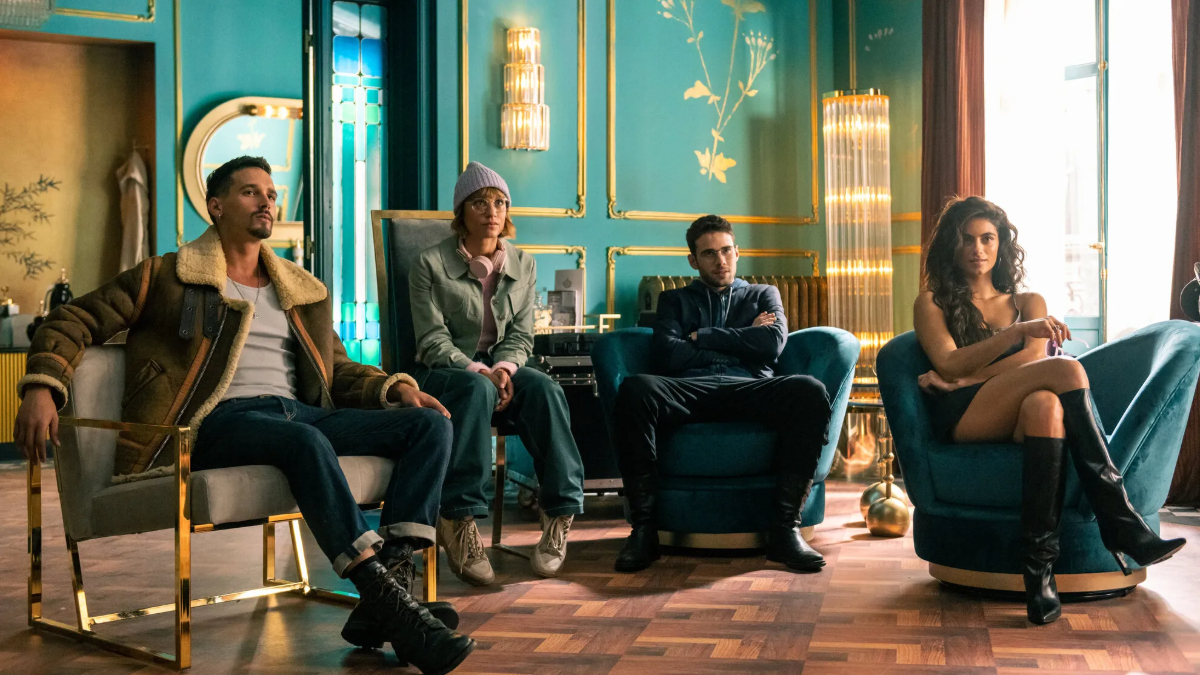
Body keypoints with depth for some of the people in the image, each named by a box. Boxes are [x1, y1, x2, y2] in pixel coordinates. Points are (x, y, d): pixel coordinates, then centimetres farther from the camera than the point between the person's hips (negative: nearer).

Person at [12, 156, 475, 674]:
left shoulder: (302, 291, 27)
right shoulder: (168, 276, 14)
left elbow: (339, 369, 28)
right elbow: (71, 322, 13)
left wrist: (396, 387, 7)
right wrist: (41, 388, -6)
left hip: (299, 412, 5)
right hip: (217, 419, -5)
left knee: (430, 424, -17)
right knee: (307, 441, -39)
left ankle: (391, 575, -32)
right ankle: (384, 599, -40)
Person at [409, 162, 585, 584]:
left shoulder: (523, 265, 11)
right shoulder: (431, 263, -2)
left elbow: (521, 334, 6)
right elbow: (432, 339, -8)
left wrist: (504, 368, -16)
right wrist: (477, 370, -23)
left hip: (500, 368, 4)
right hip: (444, 373, -3)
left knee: (544, 389, -31)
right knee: (477, 389, -40)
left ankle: (560, 515, -30)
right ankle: (458, 521, -41)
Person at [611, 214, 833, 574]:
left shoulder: (763, 295, 31)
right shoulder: (675, 300, 29)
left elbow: (773, 343, 8)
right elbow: (667, 354, 7)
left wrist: (702, 337, 9)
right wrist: (742, 343, 8)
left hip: (751, 389, 1)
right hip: (690, 390, 0)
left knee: (810, 391, -34)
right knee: (635, 389, -36)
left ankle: (784, 527, -30)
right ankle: (643, 527, -31)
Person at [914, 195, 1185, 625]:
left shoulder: (1028, 302, 28)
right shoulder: (932, 304, 21)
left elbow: (1033, 358, 6)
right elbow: (949, 364, 0)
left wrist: (965, 378, -6)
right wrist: (1019, 332, -13)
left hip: (1014, 422, 2)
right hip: (962, 420, -2)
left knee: (1044, 404, -39)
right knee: (1066, 370, -29)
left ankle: (1039, 569, -46)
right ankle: (1122, 527, -36)